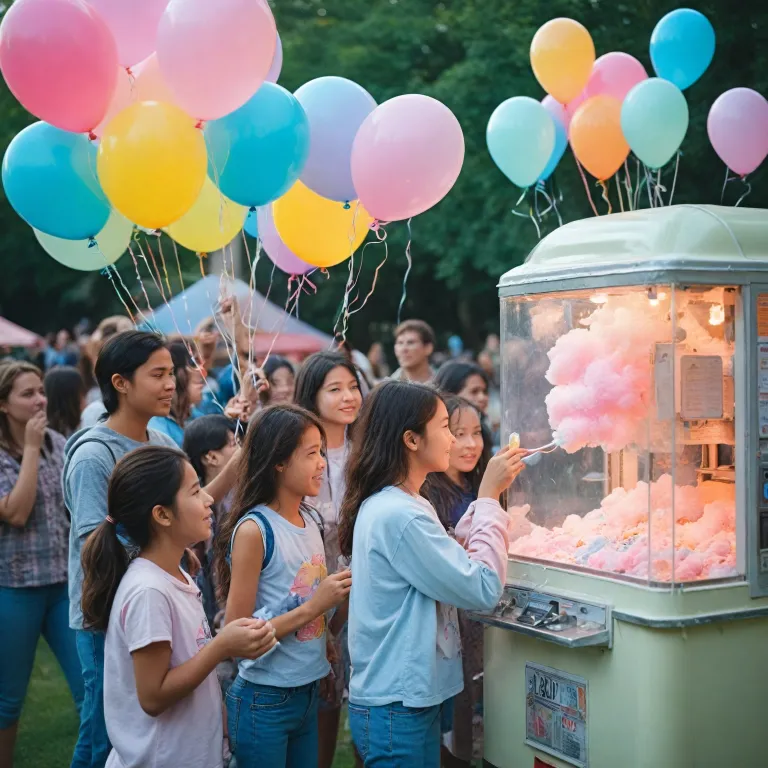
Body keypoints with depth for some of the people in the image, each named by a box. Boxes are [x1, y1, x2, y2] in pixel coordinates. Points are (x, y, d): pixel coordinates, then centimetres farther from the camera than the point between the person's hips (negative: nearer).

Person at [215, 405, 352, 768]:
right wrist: (314, 607, -20)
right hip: (265, 700, -7)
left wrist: (343, 593, -1)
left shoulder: (311, 520, 3)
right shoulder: (254, 531, -17)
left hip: (308, 692, 7)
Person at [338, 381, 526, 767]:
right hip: (397, 710, -10)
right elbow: (484, 590, -21)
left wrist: (488, 495, 7)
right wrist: (489, 497, -13)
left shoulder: (399, 504, 7)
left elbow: (451, 562, 15)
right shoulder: (400, 516, -23)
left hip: (410, 698, 10)